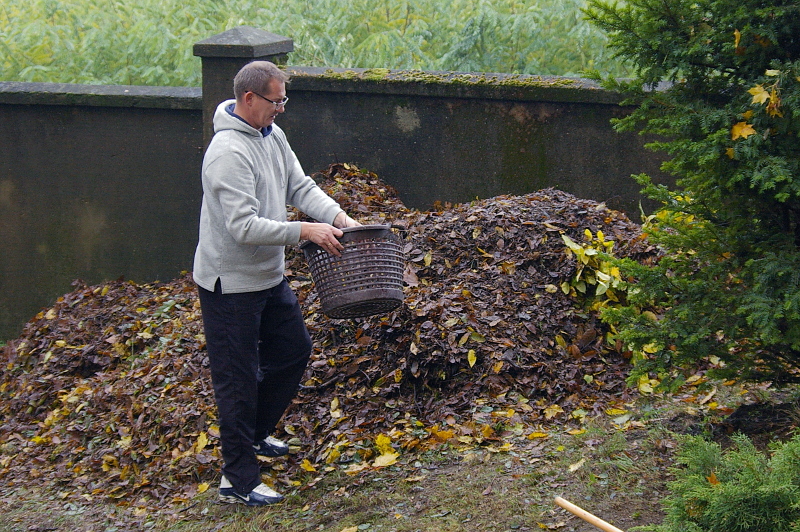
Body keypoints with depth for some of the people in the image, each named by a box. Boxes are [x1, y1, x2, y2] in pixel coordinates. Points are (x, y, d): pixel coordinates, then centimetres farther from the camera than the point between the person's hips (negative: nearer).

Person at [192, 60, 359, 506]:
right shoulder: (229, 152, -26)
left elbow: (299, 185, 7)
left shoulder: (273, 136, 4)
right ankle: (239, 479, 7)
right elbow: (244, 227, -30)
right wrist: (304, 231, -29)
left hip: (269, 277, 10)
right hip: (231, 284, -10)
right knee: (239, 378, -2)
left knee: (295, 350, 21)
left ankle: (255, 433, 40)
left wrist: (335, 214, -10)